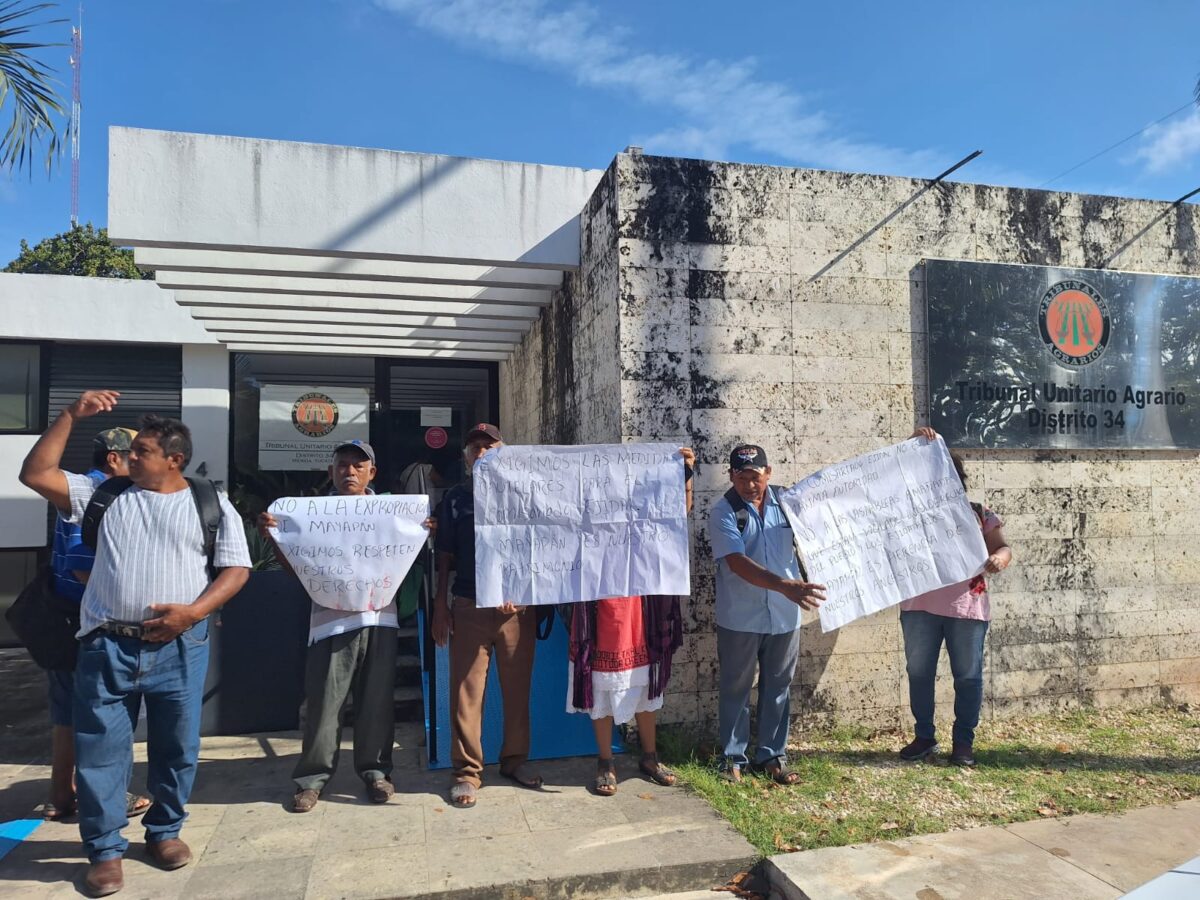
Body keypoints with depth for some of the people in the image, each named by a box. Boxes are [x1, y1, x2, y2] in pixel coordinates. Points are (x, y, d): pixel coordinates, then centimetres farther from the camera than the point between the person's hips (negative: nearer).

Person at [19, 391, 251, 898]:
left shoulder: (210, 503, 4)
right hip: (107, 646, 1)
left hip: (178, 646, -1)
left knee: (176, 746, 11)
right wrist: (71, 416, 0)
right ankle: (105, 851, 21)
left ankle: (164, 832, 32)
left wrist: (194, 611, -14)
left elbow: (237, 568, 0)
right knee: (100, 749, 5)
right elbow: (35, 475, 6)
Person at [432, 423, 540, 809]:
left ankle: (515, 760, 24)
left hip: (517, 606, 0)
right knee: (466, 692, 0)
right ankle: (467, 771, 11)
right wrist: (440, 605, 5)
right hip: (469, 607, 0)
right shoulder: (455, 498, 10)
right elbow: (445, 556, 11)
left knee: (518, 688, 7)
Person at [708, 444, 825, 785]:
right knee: (736, 689, 10)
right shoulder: (723, 511, -12)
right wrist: (785, 585, -33)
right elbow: (737, 563, -22)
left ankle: (772, 755, 29)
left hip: (784, 615, 3)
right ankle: (732, 757, 25)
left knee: (778, 687, 14)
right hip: (740, 618, -3)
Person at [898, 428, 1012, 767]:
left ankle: (963, 742, 17)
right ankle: (924, 737, 20)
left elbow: (1003, 548, 4)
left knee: (967, 675, 5)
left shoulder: (979, 514, 7)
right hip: (920, 606, 1)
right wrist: (915, 444, -8)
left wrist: (999, 558, -19)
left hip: (967, 608, -1)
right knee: (919, 672, 7)